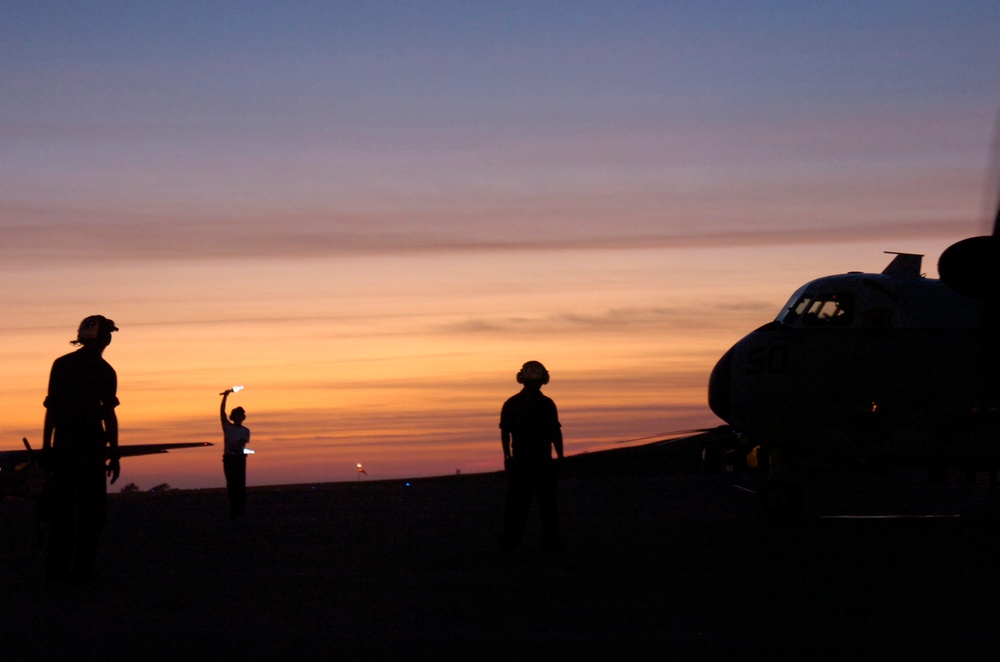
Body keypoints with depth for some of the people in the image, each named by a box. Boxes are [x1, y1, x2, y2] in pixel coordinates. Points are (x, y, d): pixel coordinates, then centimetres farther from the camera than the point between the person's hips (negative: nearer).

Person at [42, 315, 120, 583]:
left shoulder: (61, 364, 7)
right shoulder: (104, 371, -3)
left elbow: (51, 408, 6)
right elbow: (109, 415, -5)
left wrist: (46, 446, 10)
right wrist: (114, 455, -2)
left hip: (62, 446, 4)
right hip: (91, 447, -3)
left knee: (60, 508, 8)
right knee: (91, 510, 2)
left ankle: (56, 568, 5)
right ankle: (82, 568, -3)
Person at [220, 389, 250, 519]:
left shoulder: (245, 431, 10)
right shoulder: (227, 427, 9)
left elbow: (243, 443, -6)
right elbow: (222, 411, 2)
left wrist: (239, 445, -28)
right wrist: (225, 396, -6)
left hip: (240, 458, 0)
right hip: (228, 458, 0)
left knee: (240, 484, -7)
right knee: (231, 484, 0)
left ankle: (241, 510, -7)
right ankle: (234, 509, 2)